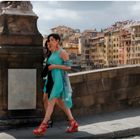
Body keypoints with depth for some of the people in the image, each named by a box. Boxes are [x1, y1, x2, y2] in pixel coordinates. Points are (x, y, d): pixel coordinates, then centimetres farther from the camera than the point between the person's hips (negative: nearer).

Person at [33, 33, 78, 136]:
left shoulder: (62, 52, -8)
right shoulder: (53, 53, 17)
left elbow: (68, 67, -13)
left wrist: (55, 66, -16)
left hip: (60, 79, -10)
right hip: (55, 79, 10)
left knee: (51, 102, -12)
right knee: (60, 102, 11)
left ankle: (43, 127, -12)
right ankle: (73, 124, 19)